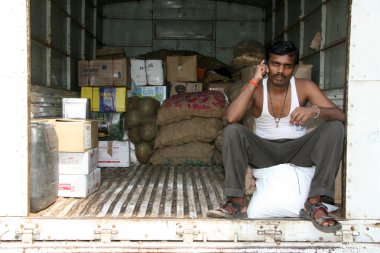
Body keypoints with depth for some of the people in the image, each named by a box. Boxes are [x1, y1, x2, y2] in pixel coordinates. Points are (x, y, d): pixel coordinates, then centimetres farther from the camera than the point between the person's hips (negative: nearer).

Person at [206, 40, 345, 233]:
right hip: (264, 151, 0)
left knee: (335, 127, -23)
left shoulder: (304, 87, -4)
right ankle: (237, 202, -25)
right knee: (232, 131, -25)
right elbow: (231, 117, -25)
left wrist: (315, 110, -36)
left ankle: (314, 203, -27)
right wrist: (254, 81, -21)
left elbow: (340, 116, -13)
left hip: (297, 150, 1)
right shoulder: (254, 89, -6)